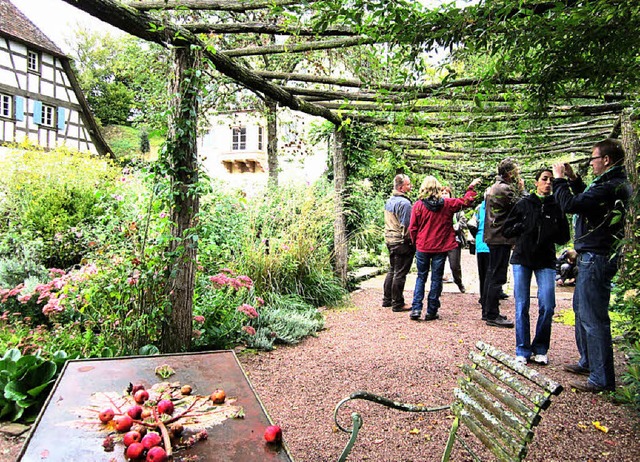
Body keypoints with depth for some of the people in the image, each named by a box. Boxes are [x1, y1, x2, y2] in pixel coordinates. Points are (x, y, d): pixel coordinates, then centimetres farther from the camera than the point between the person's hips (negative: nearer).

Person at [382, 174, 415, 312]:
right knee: (400, 274, -1)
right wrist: (412, 241, -12)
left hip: (390, 241, 9)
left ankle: (387, 300, 26)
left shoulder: (389, 201, 11)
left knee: (392, 270, 19)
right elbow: (407, 225, -21)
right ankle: (397, 304, 7)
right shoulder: (404, 203, -18)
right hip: (402, 243, -9)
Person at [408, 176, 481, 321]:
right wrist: (471, 187, 21)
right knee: (436, 279, 8)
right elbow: (465, 201, 8)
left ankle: (416, 309, 3)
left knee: (421, 277, 12)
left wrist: (416, 242, 10)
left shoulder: (418, 205, -8)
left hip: (422, 248, 0)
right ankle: (431, 312, 11)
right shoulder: (447, 204, -5)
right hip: (441, 248, 0)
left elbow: (412, 228, -5)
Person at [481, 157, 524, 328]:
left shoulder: (494, 187, 16)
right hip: (502, 238, -10)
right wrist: (520, 190, -1)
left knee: (492, 274, 15)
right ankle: (492, 315, -2)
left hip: (493, 237, 10)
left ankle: (487, 311, 23)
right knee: (498, 277, -6)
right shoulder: (506, 189, -15)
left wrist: (517, 189, 12)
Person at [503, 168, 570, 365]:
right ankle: (523, 351, 10)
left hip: (546, 261, 1)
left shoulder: (557, 207, 6)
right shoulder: (524, 204, 5)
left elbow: (564, 237, 9)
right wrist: (523, 226, -11)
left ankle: (540, 349, 12)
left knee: (547, 307, -6)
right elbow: (506, 230, 6)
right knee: (522, 307, 0)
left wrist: (552, 232, -11)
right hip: (522, 259, 0)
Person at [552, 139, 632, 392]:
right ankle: (588, 362, 35)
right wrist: (574, 179, 17)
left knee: (593, 317, -6)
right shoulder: (617, 184, 13)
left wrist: (559, 179, -11)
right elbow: (588, 199, 27)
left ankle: (602, 378, 3)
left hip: (596, 258, -11)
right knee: (582, 308, 21)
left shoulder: (609, 187, -20)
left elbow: (571, 205, -25)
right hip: (591, 257, 11)